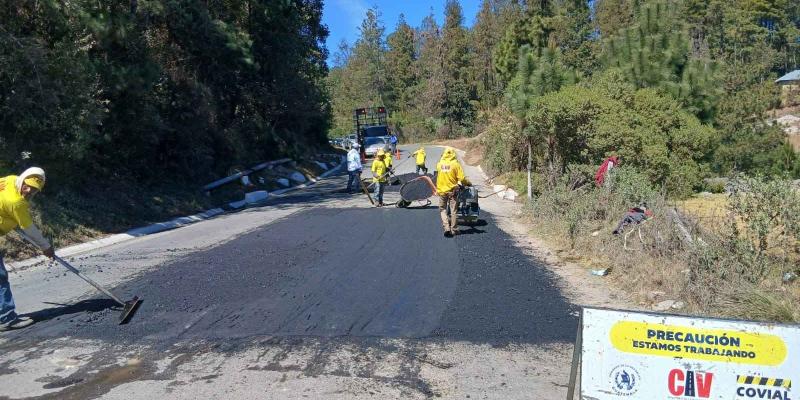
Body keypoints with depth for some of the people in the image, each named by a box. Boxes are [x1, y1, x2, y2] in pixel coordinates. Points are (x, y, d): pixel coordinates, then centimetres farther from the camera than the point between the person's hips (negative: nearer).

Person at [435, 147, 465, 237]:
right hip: (453, 190, -1)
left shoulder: (439, 164, -1)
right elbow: (461, 178, -12)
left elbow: (438, 175, 8)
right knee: (453, 210, 9)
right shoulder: (456, 164, -9)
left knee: (443, 209, 13)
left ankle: (446, 227, -2)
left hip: (442, 190, 1)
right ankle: (454, 229, 15)